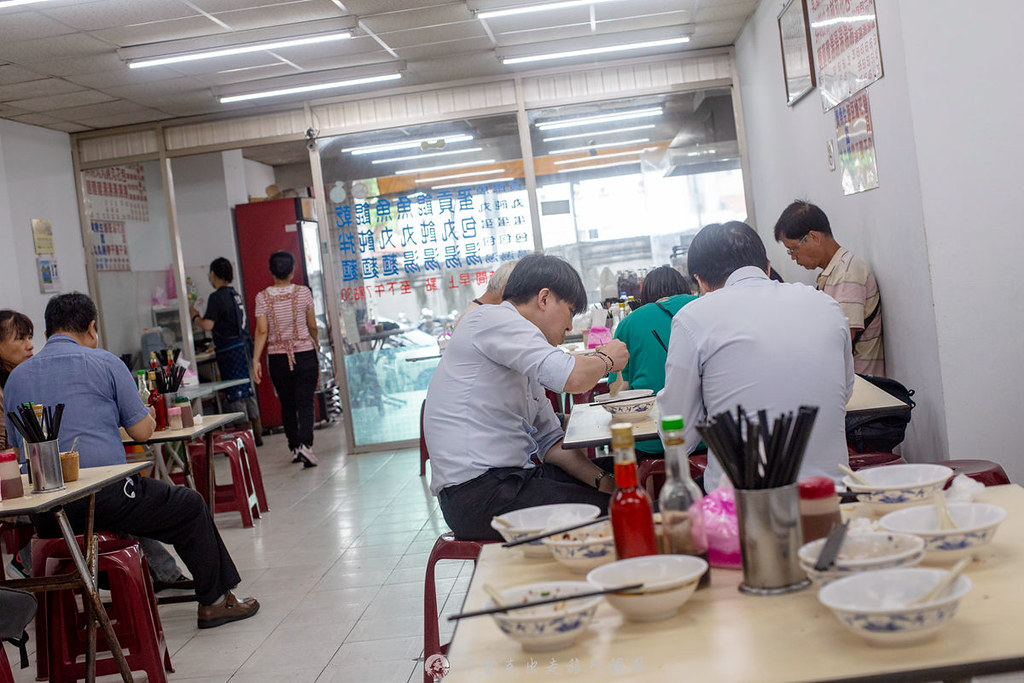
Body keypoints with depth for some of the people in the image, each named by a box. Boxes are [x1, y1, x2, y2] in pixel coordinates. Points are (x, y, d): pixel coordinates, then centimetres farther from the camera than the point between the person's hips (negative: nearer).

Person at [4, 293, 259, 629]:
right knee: (190, 506, 15)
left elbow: (17, 442, 23)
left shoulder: (16, 376, 13)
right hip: (104, 497, -5)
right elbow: (143, 431, 1)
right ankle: (214, 601, 20)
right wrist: (145, 413, 24)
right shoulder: (105, 362, 0)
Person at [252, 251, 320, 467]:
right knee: (305, 403, -3)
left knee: (287, 404, 15)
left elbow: (262, 331, -9)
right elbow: (312, 326, 2)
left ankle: (294, 448, 23)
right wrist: (317, 344, 20)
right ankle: (305, 444, -22)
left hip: (277, 358, 2)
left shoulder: (262, 297, -4)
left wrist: (256, 361, -7)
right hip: (305, 355, -1)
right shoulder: (303, 292, -5)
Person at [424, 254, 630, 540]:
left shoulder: (523, 362, 23)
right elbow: (573, 378, -22)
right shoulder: (491, 318, -8)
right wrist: (605, 359, 0)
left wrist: (603, 481, 6)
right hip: (479, 491, -10)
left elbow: (550, 442, 20)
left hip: (510, 478, 10)